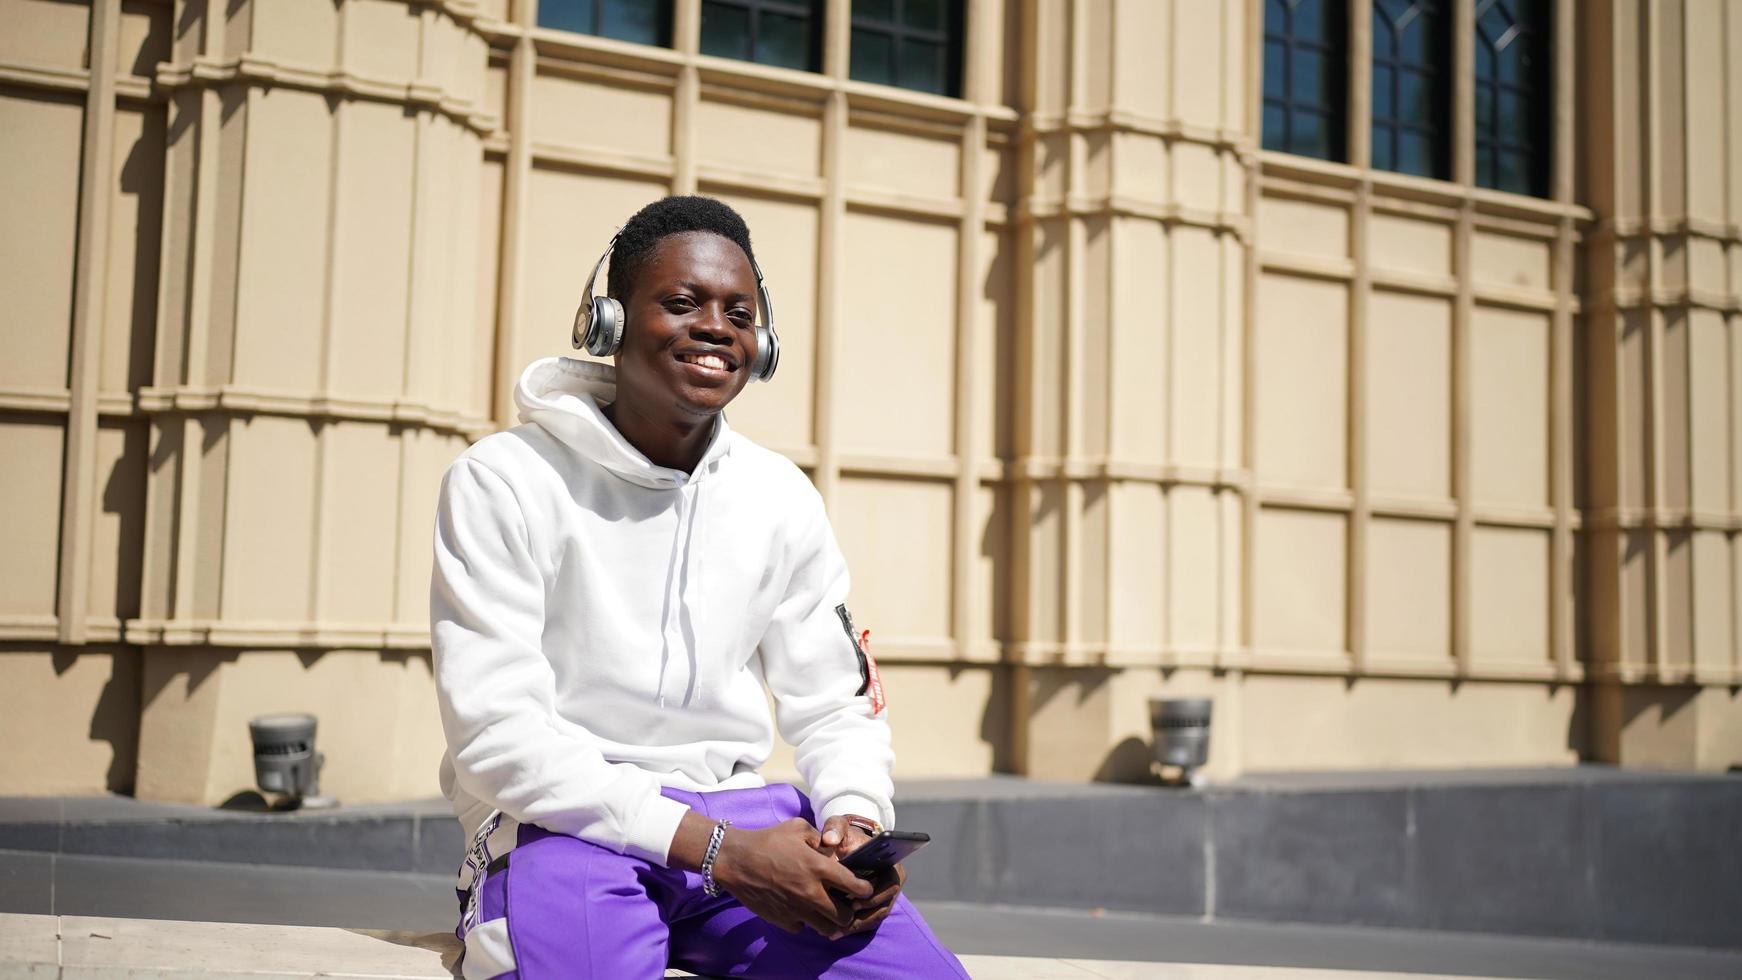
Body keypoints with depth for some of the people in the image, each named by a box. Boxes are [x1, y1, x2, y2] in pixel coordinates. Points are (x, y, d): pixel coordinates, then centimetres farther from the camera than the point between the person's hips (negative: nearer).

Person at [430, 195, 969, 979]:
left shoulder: (782, 497, 9)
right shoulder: (503, 482, -6)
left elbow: (836, 708, 14)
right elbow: (497, 736, -14)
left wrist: (857, 819, -10)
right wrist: (717, 851, -22)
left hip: (733, 812, 4)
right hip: (567, 822, -4)